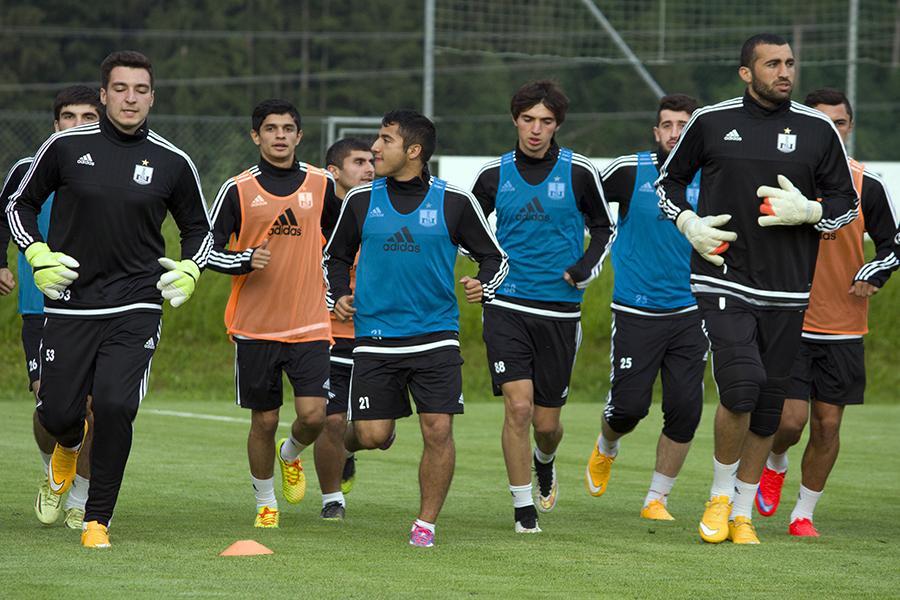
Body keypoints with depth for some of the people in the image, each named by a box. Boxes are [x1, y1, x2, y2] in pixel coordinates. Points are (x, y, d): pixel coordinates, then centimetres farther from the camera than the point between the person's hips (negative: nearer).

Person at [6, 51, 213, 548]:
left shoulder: (172, 163, 2)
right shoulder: (66, 147, 0)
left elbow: (199, 228, 17)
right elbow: (19, 205, 12)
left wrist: (189, 270, -1)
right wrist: (38, 256, -3)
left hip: (135, 307, -1)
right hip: (70, 304, 1)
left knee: (115, 405, -17)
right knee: (57, 413, 0)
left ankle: (97, 519, -2)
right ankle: (70, 444, 40)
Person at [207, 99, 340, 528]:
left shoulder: (321, 184, 5)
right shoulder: (238, 189, -1)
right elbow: (210, 250, 0)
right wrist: (247, 260, -19)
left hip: (309, 326, 1)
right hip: (254, 326, -1)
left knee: (314, 415, -11)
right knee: (264, 420, 4)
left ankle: (291, 455, 24)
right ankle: (265, 503, 23)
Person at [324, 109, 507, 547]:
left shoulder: (454, 202, -1)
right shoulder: (361, 200, 5)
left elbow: (494, 257, 8)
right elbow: (336, 256, 19)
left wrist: (483, 286, -13)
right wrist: (338, 296, 2)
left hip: (435, 337, -1)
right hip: (375, 338, 1)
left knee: (438, 430, -10)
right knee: (373, 436, -4)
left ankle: (426, 523, 5)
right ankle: (346, 440, 33)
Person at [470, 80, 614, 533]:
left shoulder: (578, 172, 0)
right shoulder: (494, 174, 3)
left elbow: (603, 228, 13)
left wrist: (586, 268, -4)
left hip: (560, 309, 0)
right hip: (506, 306, 0)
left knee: (546, 422, 6)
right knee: (518, 406, -15)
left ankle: (544, 463, 42)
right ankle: (523, 506, -3)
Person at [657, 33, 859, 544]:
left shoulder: (818, 130, 5)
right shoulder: (711, 122, 3)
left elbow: (847, 201, 12)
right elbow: (669, 181, 16)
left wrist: (808, 211, -8)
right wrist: (690, 224, -2)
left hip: (788, 291, 2)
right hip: (723, 280, -2)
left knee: (768, 406, 5)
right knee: (742, 385, -19)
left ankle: (742, 513, 21)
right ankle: (720, 495, 3)